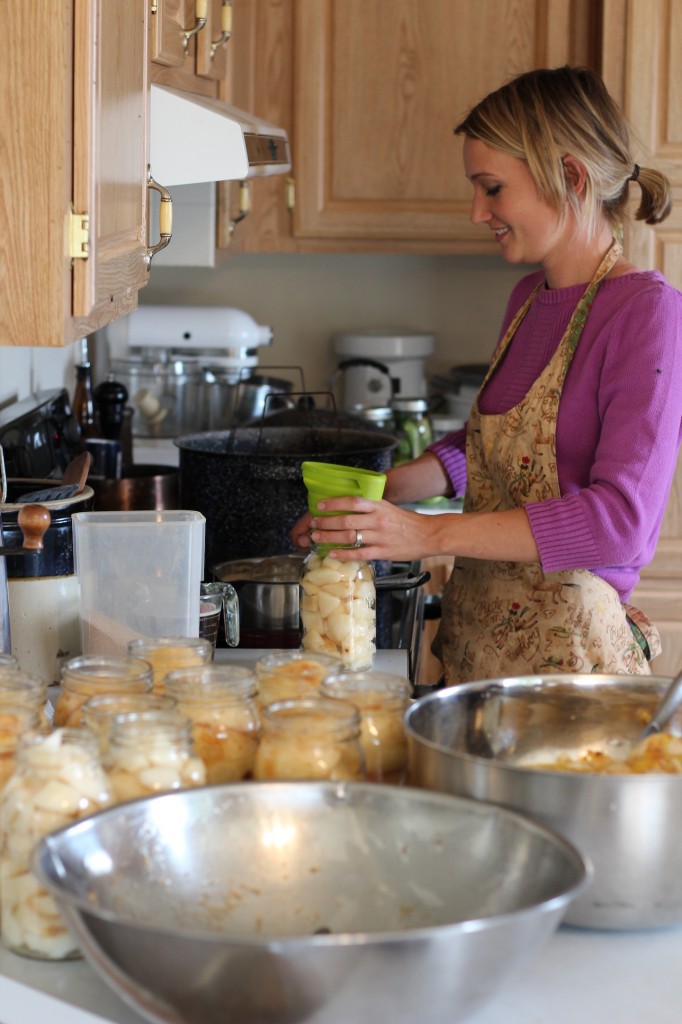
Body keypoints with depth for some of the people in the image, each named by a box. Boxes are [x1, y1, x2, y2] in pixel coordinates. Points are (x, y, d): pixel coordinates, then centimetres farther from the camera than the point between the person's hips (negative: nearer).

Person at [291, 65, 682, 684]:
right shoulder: (529, 298, 11)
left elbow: (621, 518, -22)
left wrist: (430, 534, -24)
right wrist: (376, 494, 9)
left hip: (565, 654, -7)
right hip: (473, 638, 7)